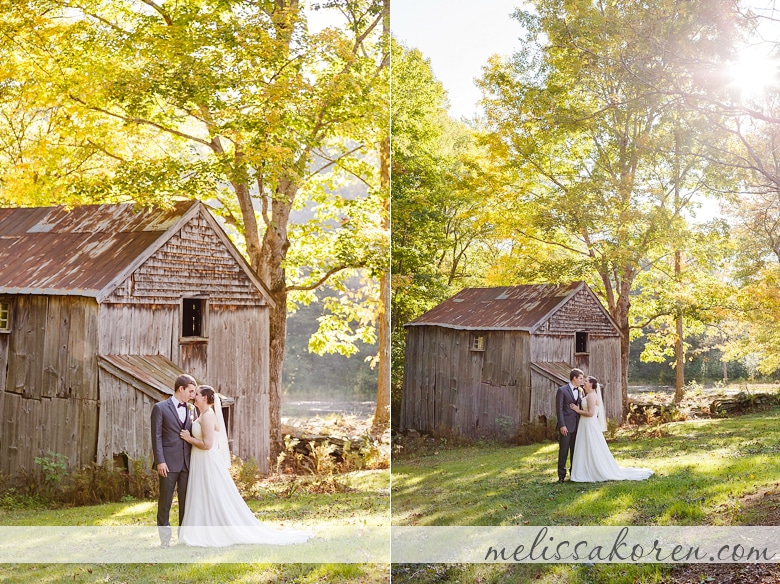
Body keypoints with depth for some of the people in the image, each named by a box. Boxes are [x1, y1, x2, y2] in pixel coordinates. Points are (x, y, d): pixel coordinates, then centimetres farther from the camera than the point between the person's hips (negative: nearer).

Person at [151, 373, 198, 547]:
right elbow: (156, 436, -5)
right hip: (169, 463, -5)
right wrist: (160, 461, -12)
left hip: (187, 463, 5)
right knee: (165, 500, 1)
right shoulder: (160, 408, -1)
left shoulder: (190, 409, 14)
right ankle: (164, 538, 7)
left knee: (186, 500, 6)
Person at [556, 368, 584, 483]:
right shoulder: (562, 390, -6)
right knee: (563, 451, -1)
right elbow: (559, 409, -9)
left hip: (577, 425, 5)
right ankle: (561, 475, 5)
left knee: (575, 450, 9)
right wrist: (562, 425, -15)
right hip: (566, 426, -5)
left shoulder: (580, 391, 12)